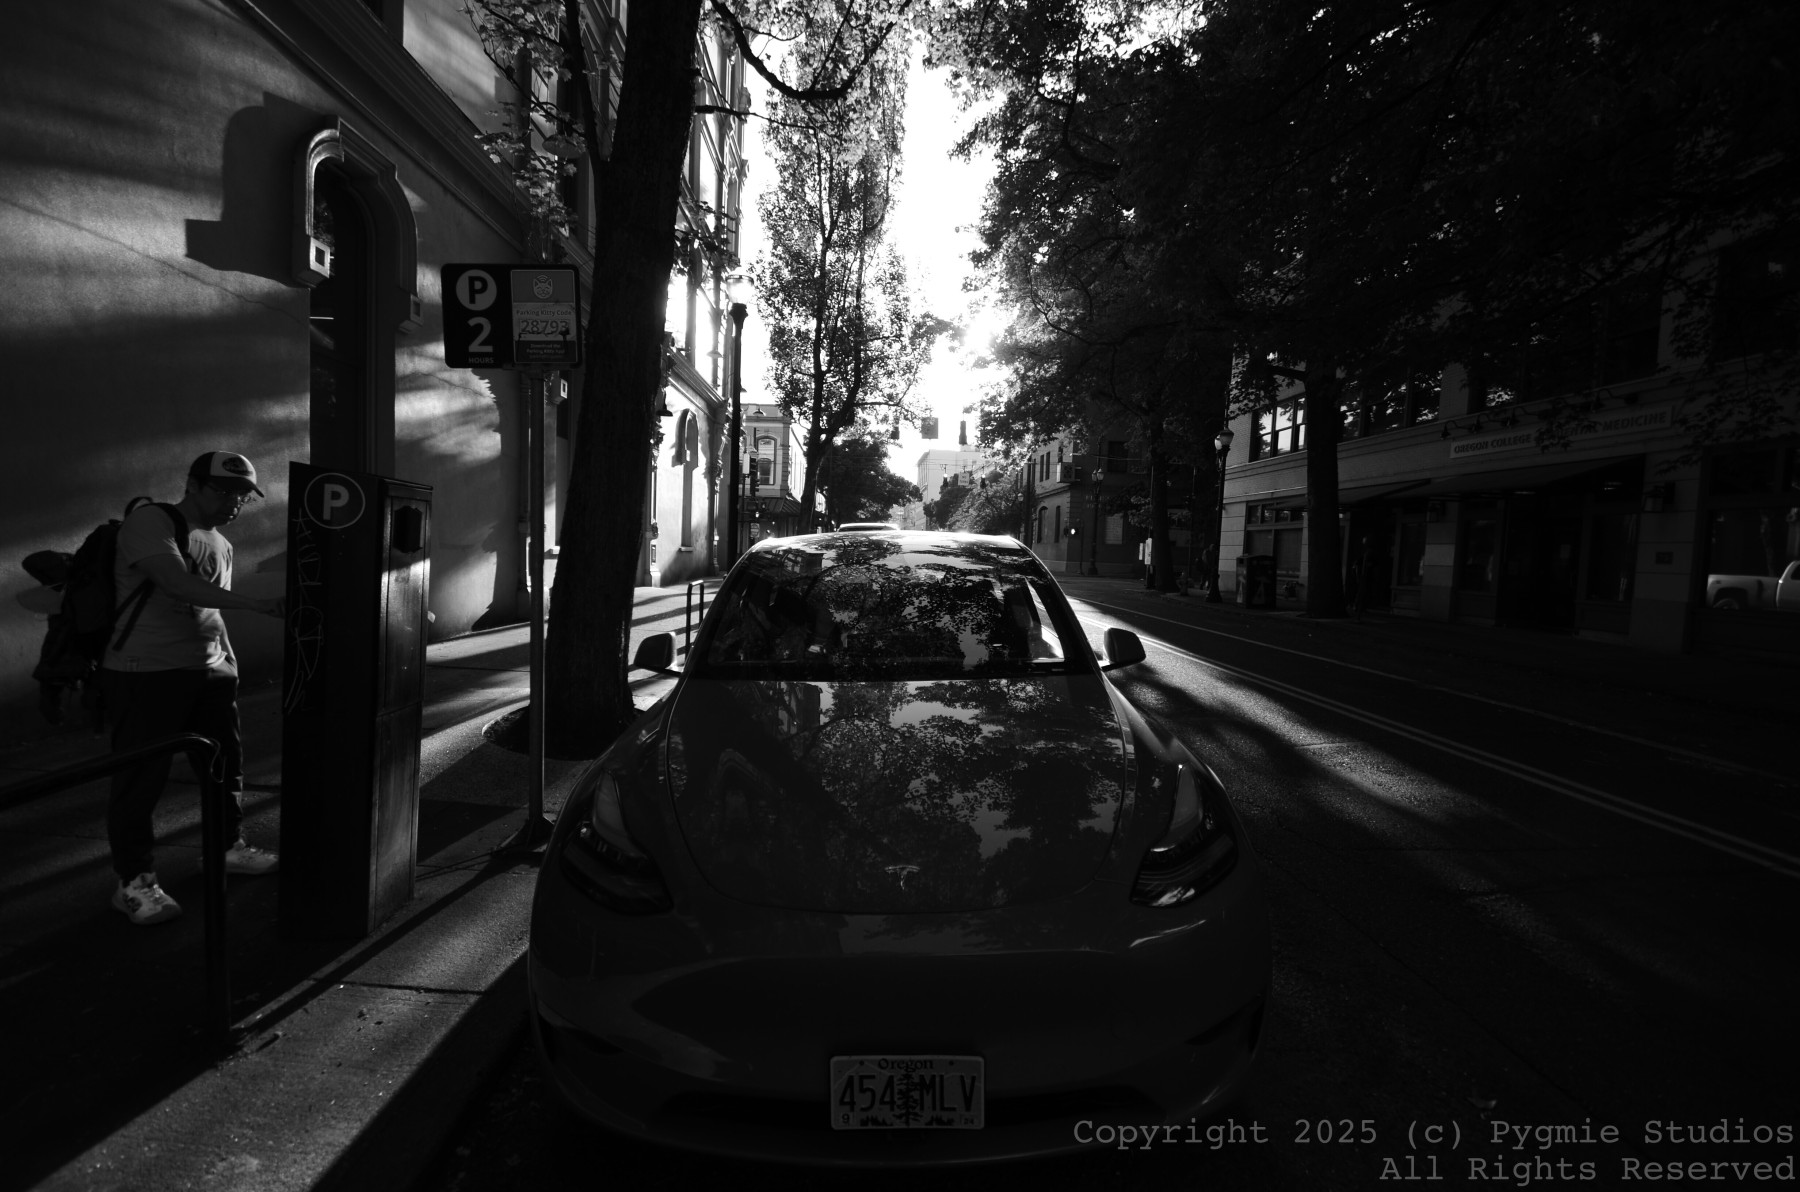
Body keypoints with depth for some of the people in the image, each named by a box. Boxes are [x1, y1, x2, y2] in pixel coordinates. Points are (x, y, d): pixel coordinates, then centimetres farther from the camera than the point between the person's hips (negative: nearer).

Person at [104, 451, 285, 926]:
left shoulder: (221, 545, 16)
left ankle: (229, 846, 30)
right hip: (144, 674, -8)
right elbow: (178, 585, -24)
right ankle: (134, 882, 11)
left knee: (226, 762, 13)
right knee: (142, 777, -1)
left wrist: (228, 658, 14)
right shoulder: (149, 521, -9)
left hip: (209, 673, 8)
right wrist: (256, 603, -32)